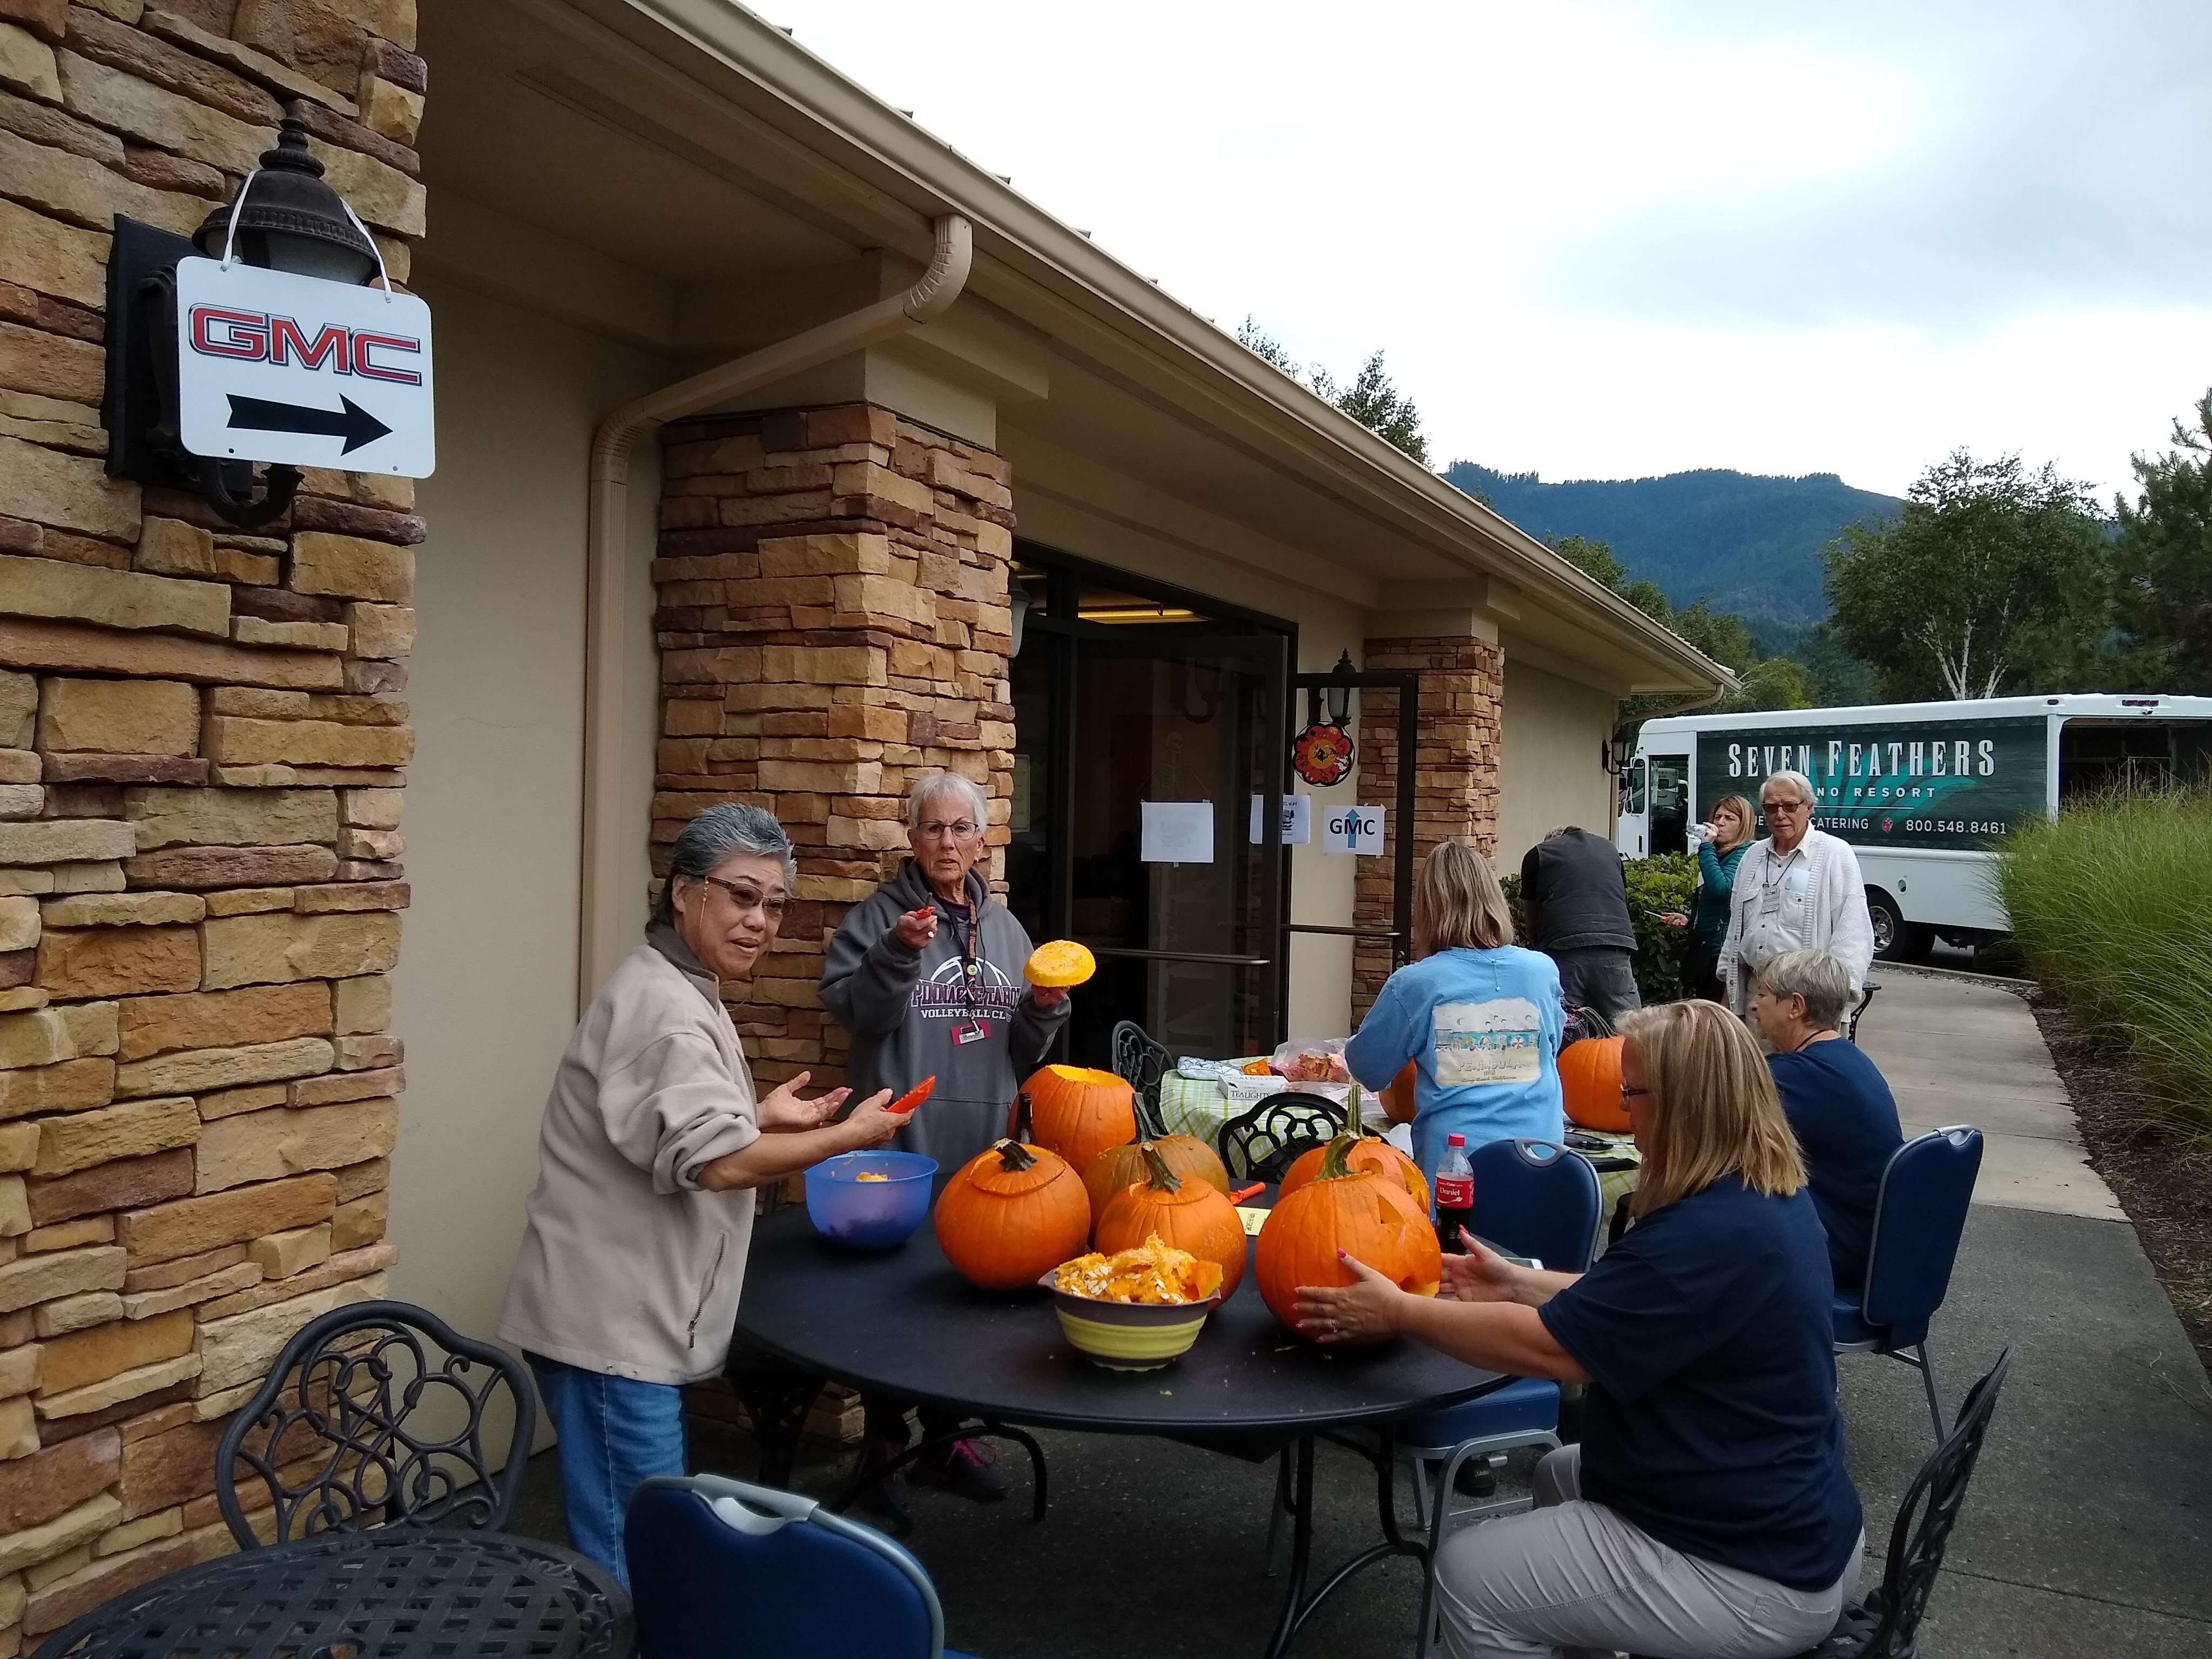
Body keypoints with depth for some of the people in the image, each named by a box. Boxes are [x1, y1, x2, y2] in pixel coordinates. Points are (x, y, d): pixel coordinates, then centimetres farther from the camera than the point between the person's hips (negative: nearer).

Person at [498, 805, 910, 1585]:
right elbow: (716, 1163, -26)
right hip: (611, 1322, -11)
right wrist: (848, 1136, -16)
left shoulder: (674, 990, 15)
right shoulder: (664, 1003, -19)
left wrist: (759, 1116, 12)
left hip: (624, 1313, 11)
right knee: (635, 1550, -2)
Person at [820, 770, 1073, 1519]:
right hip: (903, 1145, -5)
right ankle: (884, 1447, 20)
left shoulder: (1004, 927, 12)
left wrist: (1043, 1009, -3)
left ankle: (944, 1437, 30)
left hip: (985, 1146, 5)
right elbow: (849, 1010, -14)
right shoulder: (879, 916, -3)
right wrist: (898, 952, -26)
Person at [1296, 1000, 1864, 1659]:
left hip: (1753, 1570, -10)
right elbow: (1631, 1305, 13)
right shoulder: (1771, 1199, 3)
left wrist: (1396, 1312, -15)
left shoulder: (1714, 1234, -29)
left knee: (1467, 1574, -4)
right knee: (1558, 1475, 27)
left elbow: (1546, 1348, -25)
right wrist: (1519, 1285, 9)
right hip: (1793, 1524, 10)